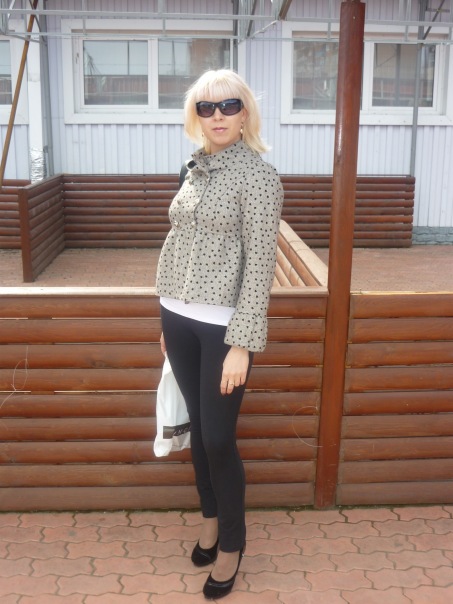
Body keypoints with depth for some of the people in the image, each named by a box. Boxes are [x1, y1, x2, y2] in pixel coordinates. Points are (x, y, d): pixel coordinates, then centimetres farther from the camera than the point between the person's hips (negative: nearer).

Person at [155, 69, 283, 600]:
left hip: (222, 325, -6)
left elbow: (260, 264, -15)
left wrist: (243, 343, -19)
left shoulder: (258, 175, -11)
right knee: (198, 428, 17)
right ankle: (211, 518, 37)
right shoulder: (198, 168, 9)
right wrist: (169, 321, 15)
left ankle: (232, 542, 24)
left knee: (218, 439, 2)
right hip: (179, 317, 6)